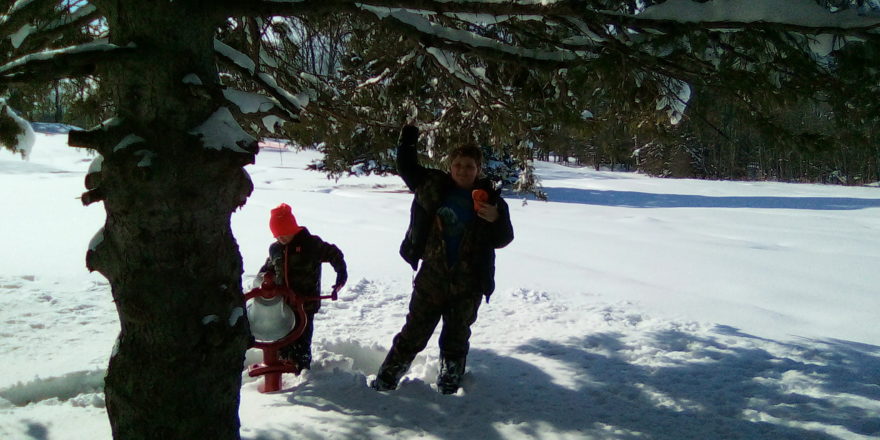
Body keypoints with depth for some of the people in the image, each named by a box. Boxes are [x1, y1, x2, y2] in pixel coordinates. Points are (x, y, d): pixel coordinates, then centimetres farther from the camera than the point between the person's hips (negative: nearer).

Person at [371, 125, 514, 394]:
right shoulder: (433, 186, -2)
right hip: (431, 276, 0)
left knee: (456, 337, 15)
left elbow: (503, 239, -3)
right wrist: (407, 144, 1)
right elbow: (408, 169, 15)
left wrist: (496, 220, -23)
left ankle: (449, 386, 32)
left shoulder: (490, 199, -5)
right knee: (414, 333, 8)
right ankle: (386, 380, 22)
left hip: (468, 283, 0)